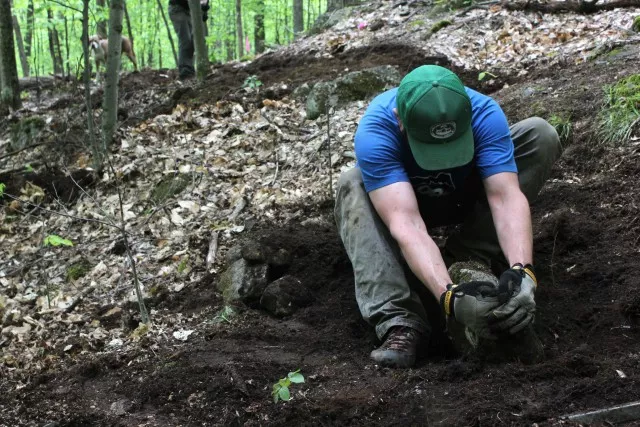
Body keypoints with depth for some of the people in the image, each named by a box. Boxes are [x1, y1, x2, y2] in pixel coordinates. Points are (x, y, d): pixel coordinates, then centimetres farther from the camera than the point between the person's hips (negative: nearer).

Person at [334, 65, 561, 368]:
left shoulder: (483, 114, -33)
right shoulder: (375, 132, -39)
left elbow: (506, 198, -41)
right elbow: (405, 223, -49)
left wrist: (521, 271, -58)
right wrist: (448, 296, -62)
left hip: (468, 195, 2)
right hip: (402, 198, -1)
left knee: (540, 135, -23)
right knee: (352, 185, -34)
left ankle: (462, 263, -23)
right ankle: (397, 321, -40)